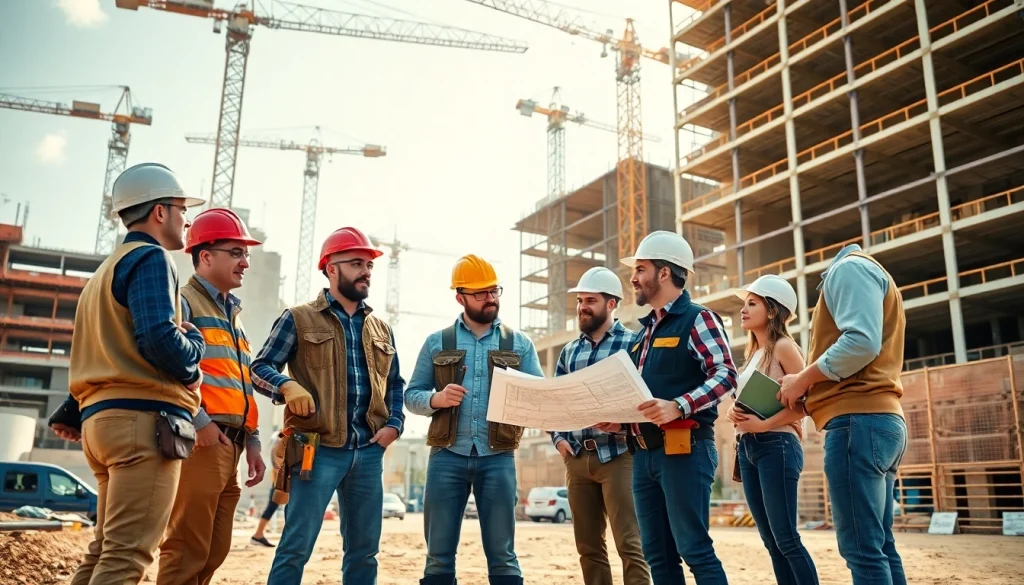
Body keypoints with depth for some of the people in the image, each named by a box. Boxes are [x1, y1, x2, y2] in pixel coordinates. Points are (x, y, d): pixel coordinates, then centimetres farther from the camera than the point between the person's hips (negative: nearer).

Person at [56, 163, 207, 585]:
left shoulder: (106, 270, 24)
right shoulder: (150, 258, -6)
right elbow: (158, 339, -21)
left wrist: (75, 413, 23)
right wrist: (194, 344, -2)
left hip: (102, 417, 10)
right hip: (144, 418, -10)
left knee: (105, 551, 15)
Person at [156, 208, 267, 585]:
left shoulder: (233, 314, 24)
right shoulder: (183, 302, -3)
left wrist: (252, 442, 18)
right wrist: (199, 422, -22)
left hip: (230, 445, 9)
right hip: (200, 443, -9)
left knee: (215, 550, 13)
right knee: (187, 550, -6)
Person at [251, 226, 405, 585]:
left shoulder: (381, 329, 16)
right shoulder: (299, 319, 2)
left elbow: (395, 384, 22)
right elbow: (260, 368, -2)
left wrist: (395, 423, 5)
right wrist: (287, 386, -23)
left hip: (368, 452, 5)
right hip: (318, 449, -5)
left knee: (364, 549, 11)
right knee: (296, 546, -4)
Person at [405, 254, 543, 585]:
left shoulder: (520, 344, 10)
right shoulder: (437, 343, 10)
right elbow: (411, 395, 7)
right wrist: (436, 399, -14)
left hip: (498, 458, 0)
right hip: (447, 456, 1)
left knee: (502, 555, 5)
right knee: (439, 555, 6)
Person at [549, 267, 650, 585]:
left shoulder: (632, 343, -1)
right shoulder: (569, 351, 15)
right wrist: (558, 439, 2)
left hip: (617, 454, -6)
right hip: (577, 458, 6)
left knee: (629, 545, -5)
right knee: (588, 546, 11)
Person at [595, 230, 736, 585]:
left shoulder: (697, 319, -4)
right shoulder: (646, 331, 21)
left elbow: (726, 374, -15)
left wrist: (679, 406, -28)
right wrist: (618, 419, 9)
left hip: (684, 449, -8)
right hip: (643, 453, 8)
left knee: (694, 549, -6)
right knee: (657, 553, 9)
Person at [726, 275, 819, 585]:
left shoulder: (783, 347, -6)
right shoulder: (753, 353, 17)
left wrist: (764, 424, -22)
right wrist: (734, 413, -1)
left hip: (776, 446, -8)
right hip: (748, 448, 8)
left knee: (786, 539, -7)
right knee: (772, 542, 9)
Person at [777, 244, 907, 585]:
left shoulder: (849, 267, -3)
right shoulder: (871, 275, 28)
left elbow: (861, 342, -19)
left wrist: (802, 380, -8)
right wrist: (810, 389, 16)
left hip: (858, 419, -10)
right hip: (882, 419, 10)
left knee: (862, 549, -10)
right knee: (879, 546, 11)